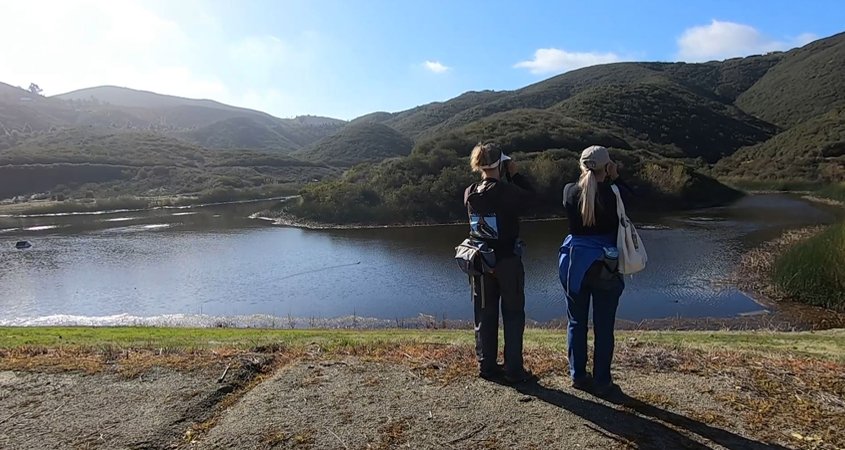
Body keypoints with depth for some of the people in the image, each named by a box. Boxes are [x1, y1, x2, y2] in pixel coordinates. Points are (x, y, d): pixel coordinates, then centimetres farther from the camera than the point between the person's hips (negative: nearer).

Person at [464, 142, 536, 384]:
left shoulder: (470, 193, -3)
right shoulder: (506, 191, -18)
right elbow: (528, 196, -1)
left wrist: (505, 178, 8)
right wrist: (515, 174, 5)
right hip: (508, 261, -5)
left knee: (485, 315, 14)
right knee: (513, 315, 8)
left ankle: (487, 366, 22)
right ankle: (514, 369, 12)